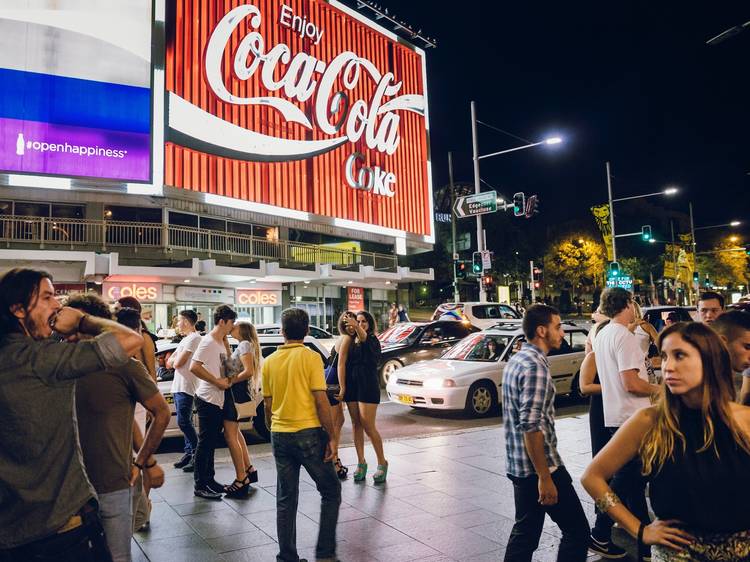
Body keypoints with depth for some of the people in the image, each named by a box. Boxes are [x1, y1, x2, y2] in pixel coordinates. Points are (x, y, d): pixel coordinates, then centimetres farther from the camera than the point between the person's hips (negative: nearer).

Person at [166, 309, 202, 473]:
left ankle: (197, 454, -5)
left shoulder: (194, 338, -13)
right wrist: (175, 360, -3)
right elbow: (170, 363, 17)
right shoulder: (185, 339, 20)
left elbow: (177, 363, -15)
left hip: (186, 387, -10)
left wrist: (175, 359, 5)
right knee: (185, 422, 11)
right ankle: (189, 453, 17)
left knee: (183, 422, -11)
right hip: (178, 386, 10)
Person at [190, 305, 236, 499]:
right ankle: (200, 485, 7)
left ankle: (209, 479, 28)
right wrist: (217, 381, -21)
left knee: (211, 443, 17)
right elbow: (194, 367, -25)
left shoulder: (222, 342, 13)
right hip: (208, 400, -9)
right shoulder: (208, 342, -16)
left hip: (218, 401, 9)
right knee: (205, 443, -2)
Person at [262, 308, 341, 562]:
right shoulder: (310, 357, -10)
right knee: (331, 491, 12)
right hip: (309, 433, -4)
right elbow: (321, 401, -14)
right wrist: (331, 437, -7)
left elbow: (268, 405, 11)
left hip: (280, 436, 5)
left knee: (286, 499, 13)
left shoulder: (270, 362, 5)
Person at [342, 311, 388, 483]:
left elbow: (363, 337, -30)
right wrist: (343, 386, 1)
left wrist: (356, 327, -52)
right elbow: (346, 363, 12)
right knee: (356, 424, 10)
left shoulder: (372, 340, -5)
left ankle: (382, 463, 8)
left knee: (368, 426, -6)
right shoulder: (351, 341, 12)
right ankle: (361, 462, 20)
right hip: (352, 385, 6)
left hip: (368, 386, -6)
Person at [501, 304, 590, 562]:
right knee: (577, 530, 3)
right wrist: (545, 477, -22)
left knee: (525, 531, 16)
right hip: (540, 466, -9)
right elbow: (531, 426, -25)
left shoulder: (517, 361, 11)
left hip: (518, 466, 9)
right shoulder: (536, 366, -19)